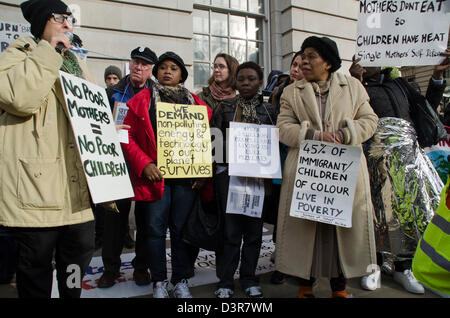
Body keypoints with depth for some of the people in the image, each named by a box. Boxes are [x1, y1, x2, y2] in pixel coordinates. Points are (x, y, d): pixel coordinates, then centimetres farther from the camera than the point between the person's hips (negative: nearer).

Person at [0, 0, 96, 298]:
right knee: (36, 263, 6)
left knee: (81, 251, 15)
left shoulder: (76, 64, 21)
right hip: (37, 186, -6)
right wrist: (48, 50, -13)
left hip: (77, 187, 6)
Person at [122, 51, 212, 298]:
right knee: (155, 229, 2)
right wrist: (144, 164, -11)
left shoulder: (196, 103, 12)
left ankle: (180, 280, 22)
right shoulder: (142, 100, 7)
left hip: (187, 176, 1)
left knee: (181, 229, 7)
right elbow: (128, 137, 2)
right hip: (155, 175, -1)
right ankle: (159, 281, 20)